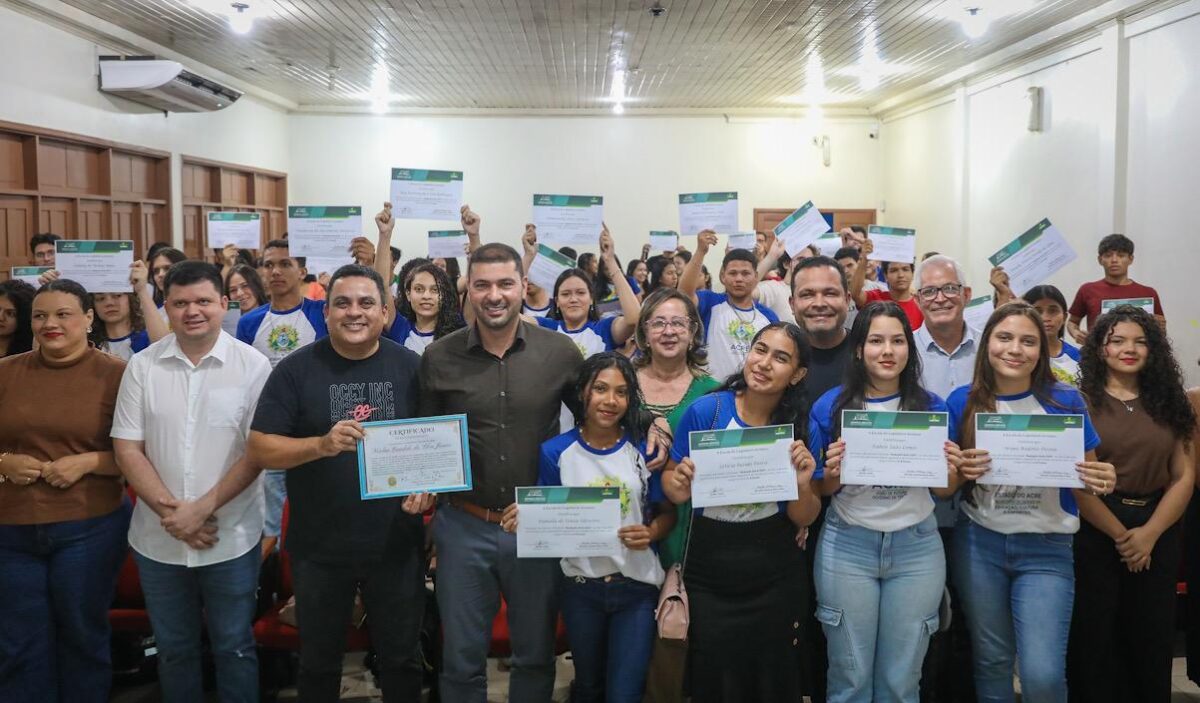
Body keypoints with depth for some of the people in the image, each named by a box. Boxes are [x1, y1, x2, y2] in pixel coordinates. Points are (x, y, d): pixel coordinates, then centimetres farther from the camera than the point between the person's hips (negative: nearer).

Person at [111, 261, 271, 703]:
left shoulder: (253, 366, -7)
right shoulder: (143, 366, 0)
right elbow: (127, 450, -1)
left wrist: (202, 508, -16)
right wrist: (171, 512, -12)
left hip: (231, 538, -2)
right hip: (158, 539, 3)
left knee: (233, 648, 11)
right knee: (173, 649, 18)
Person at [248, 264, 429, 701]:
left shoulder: (412, 367, -1)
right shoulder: (296, 370, -5)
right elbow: (259, 449, -9)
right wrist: (322, 444, -26)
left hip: (397, 545, 1)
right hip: (319, 548, -1)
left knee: (402, 659, 17)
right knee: (319, 661, 18)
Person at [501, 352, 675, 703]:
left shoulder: (644, 448, -8)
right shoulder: (556, 451, -6)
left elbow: (667, 512, 2)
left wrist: (651, 533, -19)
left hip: (637, 584, -1)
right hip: (580, 586, 1)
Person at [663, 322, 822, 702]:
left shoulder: (802, 427, -6)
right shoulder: (705, 410, -11)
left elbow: (804, 519, 0)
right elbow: (670, 476, 0)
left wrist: (803, 484, -20)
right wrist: (677, 488, -22)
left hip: (776, 578, 1)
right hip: (709, 575, -1)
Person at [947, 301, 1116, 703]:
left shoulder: (1066, 403, -3)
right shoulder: (962, 402, -1)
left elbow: (1084, 485, 5)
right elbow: (945, 483, 6)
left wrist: (1100, 484, -17)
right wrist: (962, 472, -16)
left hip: (1046, 549, -1)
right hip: (978, 544, 1)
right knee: (992, 663, 12)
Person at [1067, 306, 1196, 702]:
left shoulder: (1167, 403, 8)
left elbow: (1184, 476, 3)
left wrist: (1149, 533, -10)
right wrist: (1120, 534, -11)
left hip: (1158, 534, 4)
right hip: (1094, 533, -4)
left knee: (1153, 639, 13)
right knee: (1095, 638, 5)